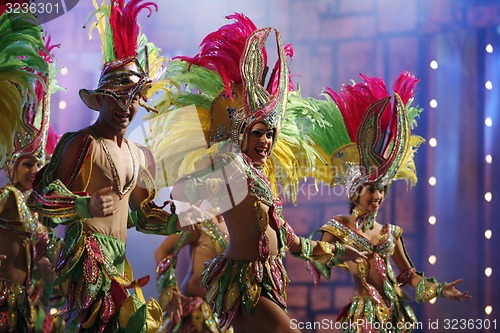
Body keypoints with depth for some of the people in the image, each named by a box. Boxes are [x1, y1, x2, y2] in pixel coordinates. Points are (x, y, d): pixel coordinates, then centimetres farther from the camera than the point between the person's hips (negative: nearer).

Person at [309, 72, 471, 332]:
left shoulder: (389, 232, 13)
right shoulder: (338, 228, -1)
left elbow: (407, 272, 17)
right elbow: (319, 265, -3)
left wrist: (438, 289, 6)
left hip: (395, 311, 5)